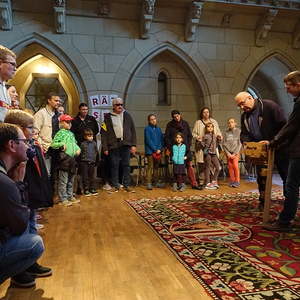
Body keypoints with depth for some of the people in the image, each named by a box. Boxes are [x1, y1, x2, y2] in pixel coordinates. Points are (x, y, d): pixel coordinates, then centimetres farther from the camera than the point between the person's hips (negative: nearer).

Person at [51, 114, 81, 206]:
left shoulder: (71, 133, 15)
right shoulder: (60, 133, -6)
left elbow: (75, 143, 25)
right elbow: (53, 144, -12)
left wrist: (78, 149, 7)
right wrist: (62, 144, -26)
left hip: (72, 158, 8)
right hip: (64, 158, -8)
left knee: (71, 180, 16)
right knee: (63, 181, 0)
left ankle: (70, 196, 27)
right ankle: (63, 199, 8)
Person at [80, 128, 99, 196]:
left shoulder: (94, 143, 5)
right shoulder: (83, 144, -5)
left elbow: (96, 152, 15)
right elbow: (80, 153, -2)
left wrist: (96, 161, 15)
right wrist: (79, 162, -3)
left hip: (92, 162, 3)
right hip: (84, 162, -3)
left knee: (92, 176, 10)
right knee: (85, 177, 4)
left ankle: (92, 189, 19)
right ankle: (86, 190, 12)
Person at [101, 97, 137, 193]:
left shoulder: (127, 115, 10)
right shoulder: (108, 117, 5)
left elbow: (133, 130, 8)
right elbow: (104, 133, 1)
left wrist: (133, 145, 1)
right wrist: (105, 148, -5)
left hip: (126, 145, 1)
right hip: (113, 146, -1)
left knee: (126, 165, 5)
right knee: (114, 166, 4)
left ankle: (127, 185, 13)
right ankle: (116, 186, 14)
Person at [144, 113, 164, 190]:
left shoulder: (158, 129, 13)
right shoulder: (147, 129, -3)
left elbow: (161, 140, 11)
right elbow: (148, 141, -9)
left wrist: (160, 149, -3)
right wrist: (155, 149, -11)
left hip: (158, 151, 5)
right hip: (150, 151, -5)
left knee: (156, 167, 11)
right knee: (150, 166, -7)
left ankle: (156, 182, 18)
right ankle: (149, 183, -5)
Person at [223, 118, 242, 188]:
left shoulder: (238, 131, -1)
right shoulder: (226, 133, 7)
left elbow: (240, 143, -4)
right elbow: (224, 144, 5)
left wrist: (235, 153, -10)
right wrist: (228, 153, -6)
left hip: (236, 152, -3)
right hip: (228, 152, 3)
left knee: (235, 165, -13)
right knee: (230, 166, 1)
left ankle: (237, 181, -4)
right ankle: (232, 181, 11)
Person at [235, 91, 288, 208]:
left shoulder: (269, 106, -14)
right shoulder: (244, 116, 7)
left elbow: (283, 125, -17)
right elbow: (244, 134, 8)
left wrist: (271, 141, -24)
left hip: (278, 148, -5)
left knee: (286, 175, 5)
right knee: (261, 176, 8)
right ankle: (263, 201, 20)